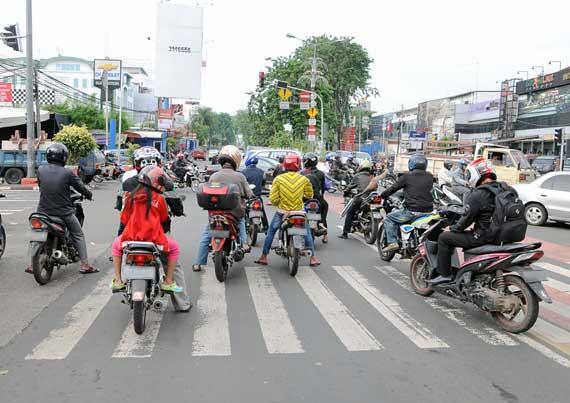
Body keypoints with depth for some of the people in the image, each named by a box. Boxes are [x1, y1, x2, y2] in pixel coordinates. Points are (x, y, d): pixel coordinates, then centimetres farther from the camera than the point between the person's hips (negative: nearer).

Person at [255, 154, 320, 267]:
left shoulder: (278, 179, -9)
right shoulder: (304, 179, -6)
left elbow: (273, 199, -12)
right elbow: (309, 195, 7)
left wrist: (278, 204, 9)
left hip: (282, 212, 0)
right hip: (299, 212, 1)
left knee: (271, 232, 17)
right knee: (307, 232, 19)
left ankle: (263, 257, 19)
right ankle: (313, 258, 20)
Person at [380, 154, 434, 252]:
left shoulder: (407, 176, -5)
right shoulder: (430, 177, 9)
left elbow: (393, 188, 0)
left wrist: (382, 195, 16)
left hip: (412, 211, -6)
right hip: (428, 210, 6)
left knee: (389, 218, 10)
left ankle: (392, 243, -2)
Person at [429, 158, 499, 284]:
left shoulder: (478, 194, -19)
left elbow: (467, 218, -15)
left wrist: (453, 228, 4)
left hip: (483, 236, -9)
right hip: (500, 235, 9)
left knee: (443, 238, 1)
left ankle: (444, 274, 4)